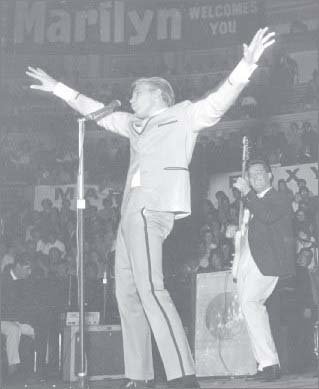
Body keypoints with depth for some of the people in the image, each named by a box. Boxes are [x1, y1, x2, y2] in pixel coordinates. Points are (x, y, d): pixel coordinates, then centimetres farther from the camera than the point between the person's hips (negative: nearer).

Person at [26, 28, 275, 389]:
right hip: (132, 210, 9)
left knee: (149, 288, -21)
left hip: (152, 209, -9)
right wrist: (58, 88, 39)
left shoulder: (184, 115, 5)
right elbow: (96, 111, 36)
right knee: (127, 293, 6)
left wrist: (245, 67, -26)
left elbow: (218, 102, -11)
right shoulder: (135, 124, 25)